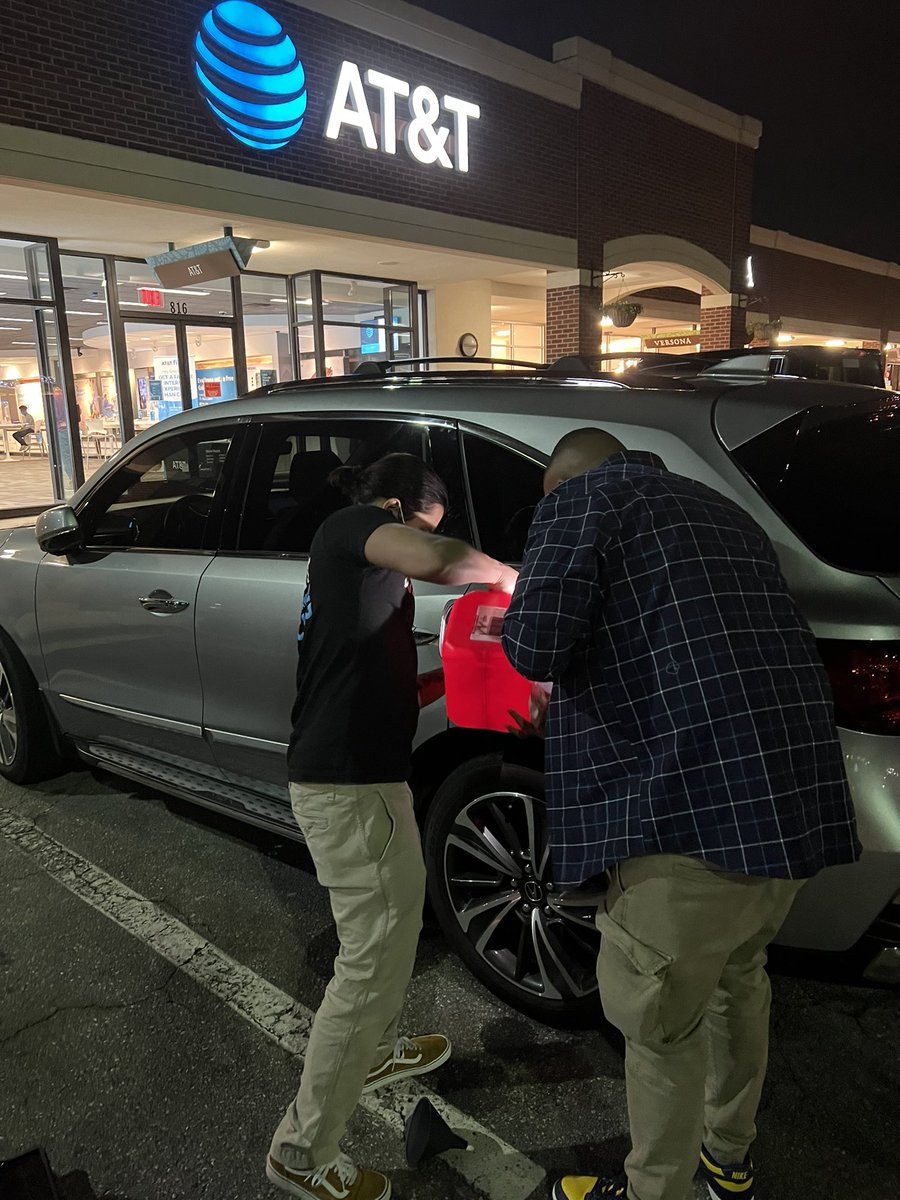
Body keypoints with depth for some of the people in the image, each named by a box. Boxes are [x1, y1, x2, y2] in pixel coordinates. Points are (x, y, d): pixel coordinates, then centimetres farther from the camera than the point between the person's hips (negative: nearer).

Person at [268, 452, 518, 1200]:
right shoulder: (349, 527, -7)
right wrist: (506, 577, -12)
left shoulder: (363, 571, 21)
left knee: (391, 928, 28)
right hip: (349, 784, -11)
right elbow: (435, 560, -29)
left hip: (345, 776, 11)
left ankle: (375, 1053, 50)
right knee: (374, 960, 1)